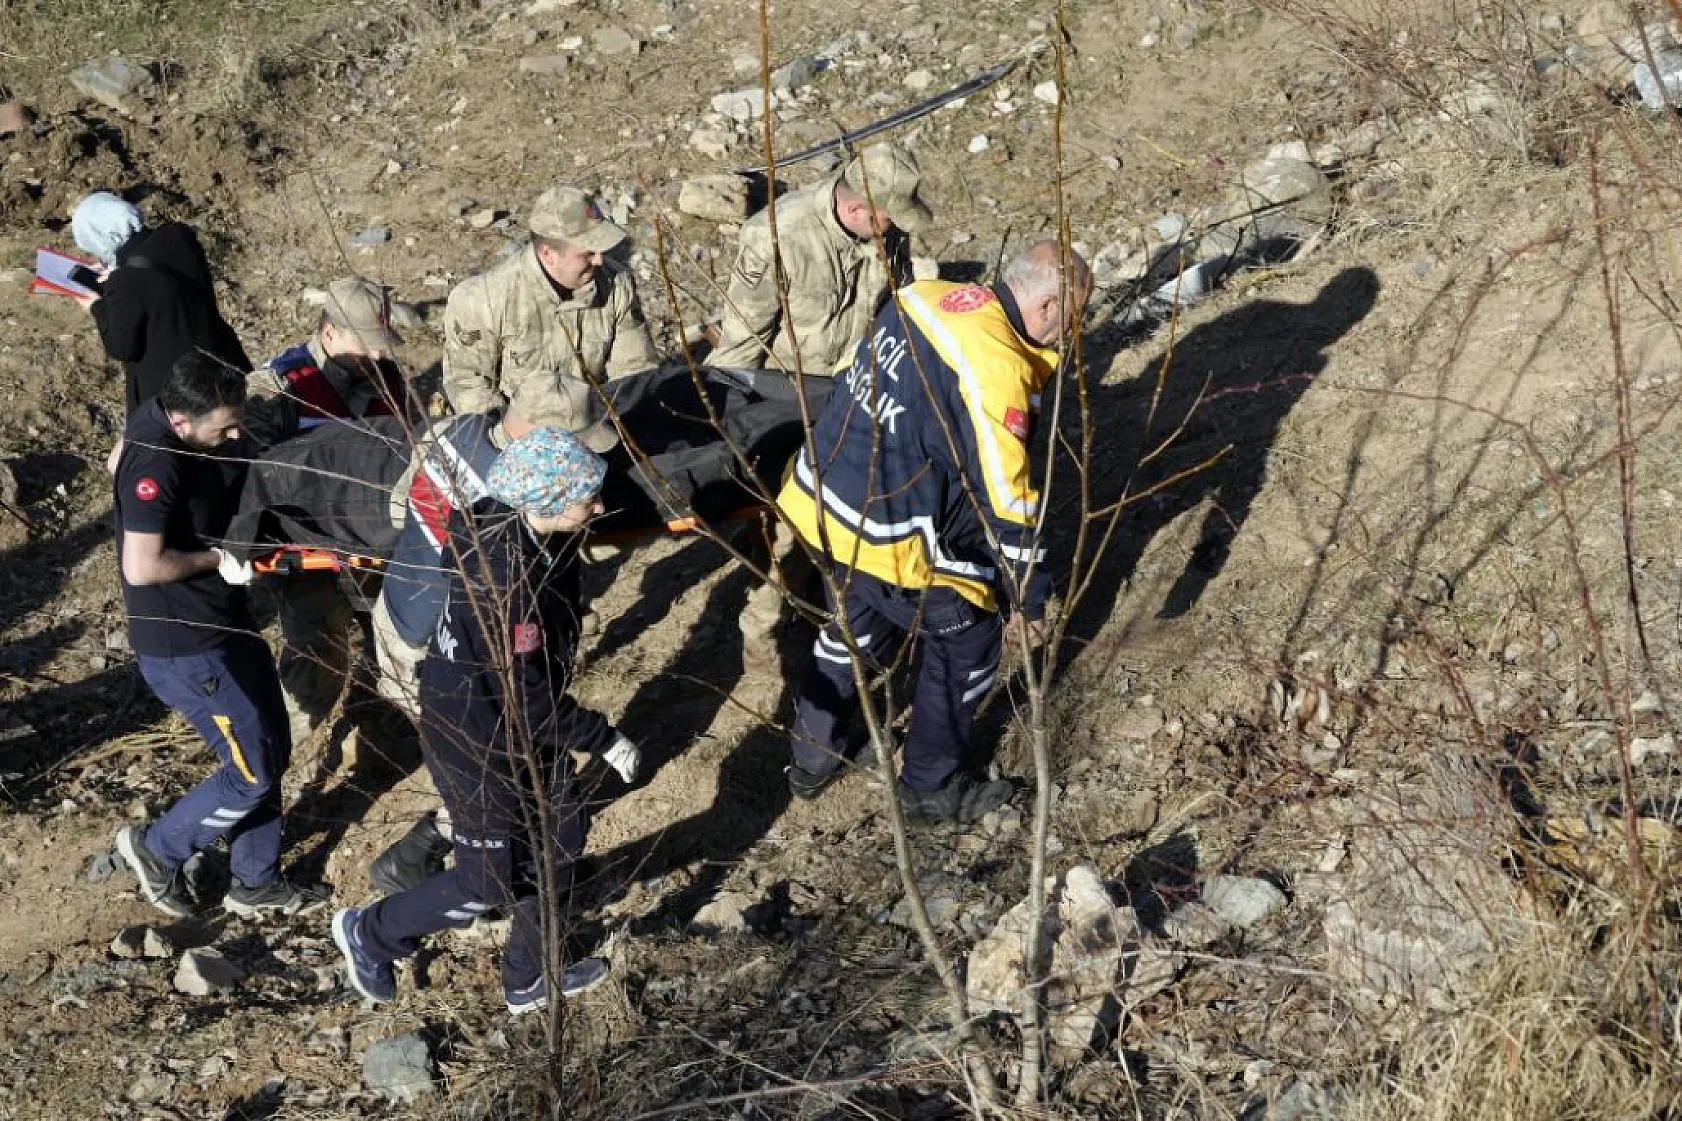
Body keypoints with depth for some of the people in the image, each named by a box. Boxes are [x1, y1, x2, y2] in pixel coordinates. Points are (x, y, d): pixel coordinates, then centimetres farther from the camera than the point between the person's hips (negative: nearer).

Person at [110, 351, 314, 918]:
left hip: (223, 624, 9)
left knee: (271, 749, 17)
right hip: (185, 646, -9)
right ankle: (156, 849, 23)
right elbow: (141, 567, -35)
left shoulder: (160, 414, -2)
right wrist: (217, 560, -18)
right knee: (254, 774, 0)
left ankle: (255, 882, 34)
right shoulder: (155, 463, -30)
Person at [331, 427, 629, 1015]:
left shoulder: (526, 532, -12)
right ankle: (369, 934, 32)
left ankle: (529, 981, 42)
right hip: (482, 747, -9)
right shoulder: (502, 582, -36)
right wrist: (604, 738, -19)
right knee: (491, 881, 7)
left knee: (559, 846, 20)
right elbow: (529, 703, -29)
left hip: (529, 730, 9)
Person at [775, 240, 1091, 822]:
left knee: (854, 625, 30)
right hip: (887, 538, -8)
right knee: (969, 639, 13)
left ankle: (812, 759, 44)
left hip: (819, 500, 8)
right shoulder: (997, 369, -24)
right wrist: (1028, 598, -10)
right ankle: (933, 786, 27)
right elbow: (1005, 500, -21)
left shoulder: (925, 295, 1)